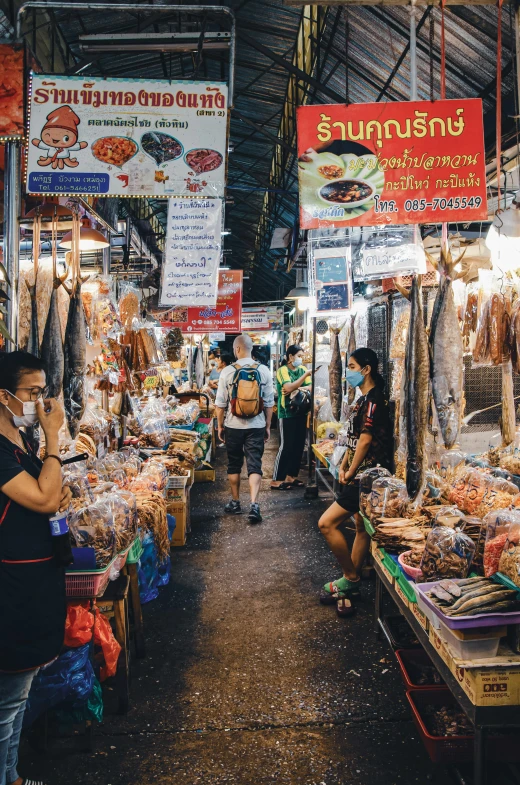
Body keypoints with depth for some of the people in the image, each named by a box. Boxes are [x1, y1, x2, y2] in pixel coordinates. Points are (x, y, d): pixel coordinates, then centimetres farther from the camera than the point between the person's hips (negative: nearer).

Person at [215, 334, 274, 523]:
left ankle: (235, 503, 25)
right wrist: (267, 426, 11)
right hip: (257, 426, 0)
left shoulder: (228, 371, -7)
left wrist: (220, 425, 9)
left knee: (234, 465, 14)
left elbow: (220, 403, -3)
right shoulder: (264, 371, -3)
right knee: (254, 465, 3)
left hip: (233, 426, 0)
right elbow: (269, 403, 1)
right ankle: (254, 505, -9)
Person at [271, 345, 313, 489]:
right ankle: (276, 480, 2)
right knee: (286, 446, -5)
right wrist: (306, 374, -24)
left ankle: (291, 476, 21)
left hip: (301, 412, 6)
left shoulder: (302, 369, 9)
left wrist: (296, 389, -17)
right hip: (287, 414, -6)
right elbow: (289, 388, -24)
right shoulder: (282, 370, -9)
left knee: (299, 445, 9)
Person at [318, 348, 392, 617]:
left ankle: (351, 579, 4)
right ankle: (351, 583, 27)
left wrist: (350, 473, -13)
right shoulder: (364, 398, 14)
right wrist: (344, 464, 9)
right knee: (361, 526, 17)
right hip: (361, 475, 11)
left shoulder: (373, 400, -18)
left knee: (327, 523, -11)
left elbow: (365, 440, -22)